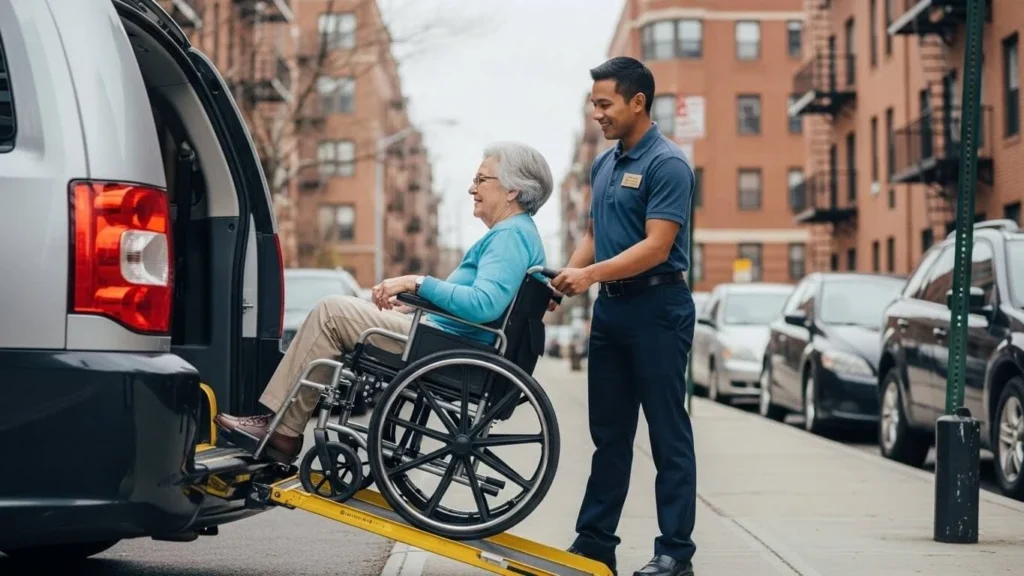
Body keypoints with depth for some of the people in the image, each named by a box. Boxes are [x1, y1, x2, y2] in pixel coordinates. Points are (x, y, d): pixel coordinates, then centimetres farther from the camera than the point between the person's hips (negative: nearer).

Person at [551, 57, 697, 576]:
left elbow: (656, 246, -20)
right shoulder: (603, 164, 14)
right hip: (610, 307, 9)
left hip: (656, 306, -8)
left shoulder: (666, 164, -13)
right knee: (609, 432, 12)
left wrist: (592, 275, -25)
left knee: (667, 433, -2)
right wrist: (568, 275, 2)